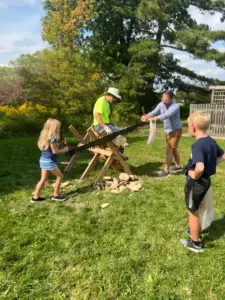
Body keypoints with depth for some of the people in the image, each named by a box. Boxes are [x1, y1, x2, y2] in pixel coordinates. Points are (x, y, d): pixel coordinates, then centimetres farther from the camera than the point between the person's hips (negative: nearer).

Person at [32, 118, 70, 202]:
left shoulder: (45, 136, 9)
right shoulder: (52, 138, -18)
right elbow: (54, 151, -17)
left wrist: (58, 144, 9)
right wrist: (64, 150, -4)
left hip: (43, 160, 9)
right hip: (49, 161, -9)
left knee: (43, 179, 16)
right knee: (60, 176, 6)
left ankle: (35, 197, 20)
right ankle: (56, 195, 16)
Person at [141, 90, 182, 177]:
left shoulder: (175, 106, -27)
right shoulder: (161, 104, -4)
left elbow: (166, 115, -41)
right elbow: (154, 112, -13)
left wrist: (153, 118, -52)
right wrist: (146, 116, -36)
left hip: (176, 130, -8)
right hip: (168, 130, 8)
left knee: (169, 150, -11)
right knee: (173, 149, 20)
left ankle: (166, 171, -4)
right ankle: (178, 166, 37)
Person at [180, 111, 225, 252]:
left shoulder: (197, 145, -28)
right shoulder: (211, 141, -1)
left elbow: (199, 168, -41)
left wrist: (195, 176, -22)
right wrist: (210, 165, 8)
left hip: (196, 183, -8)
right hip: (207, 180, 8)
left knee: (193, 213, 10)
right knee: (197, 210, 28)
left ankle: (195, 243, 26)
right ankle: (195, 230, 48)